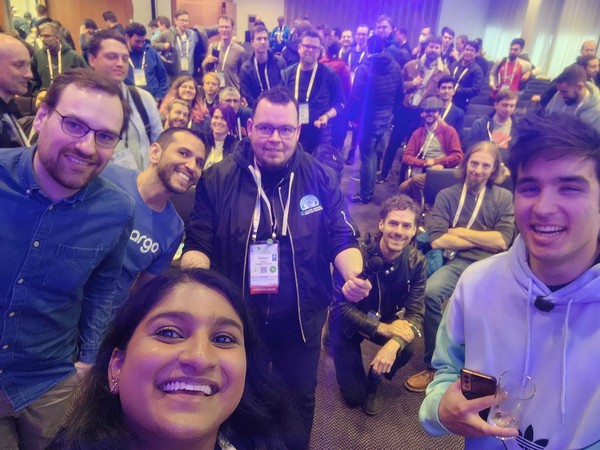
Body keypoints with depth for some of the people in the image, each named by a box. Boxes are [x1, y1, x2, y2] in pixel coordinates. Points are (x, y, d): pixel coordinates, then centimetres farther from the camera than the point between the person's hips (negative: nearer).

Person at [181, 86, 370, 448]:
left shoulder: (321, 179, -5)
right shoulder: (218, 180, -6)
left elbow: (342, 238, -2)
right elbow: (199, 243, -6)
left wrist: (354, 274, -22)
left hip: (301, 320, 1)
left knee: (300, 399, 22)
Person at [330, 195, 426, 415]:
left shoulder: (416, 261, -17)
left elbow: (415, 312, -20)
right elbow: (342, 307, -26)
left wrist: (394, 343, -39)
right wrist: (383, 329, -36)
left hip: (386, 321, 3)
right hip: (348, 323, -3)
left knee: (406, 349, -28)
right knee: (354, 396, -5)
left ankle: (375, 378, 6)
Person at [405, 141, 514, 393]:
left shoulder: (503, 197, 15)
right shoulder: (447, 195, 12)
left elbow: (502, 242, 2)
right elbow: (437, 240, -2)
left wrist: (460, 232, 1)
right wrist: (484, 239, 2)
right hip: (457, 262, 0)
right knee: (430, 292, -31)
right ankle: (434, 365, -13)